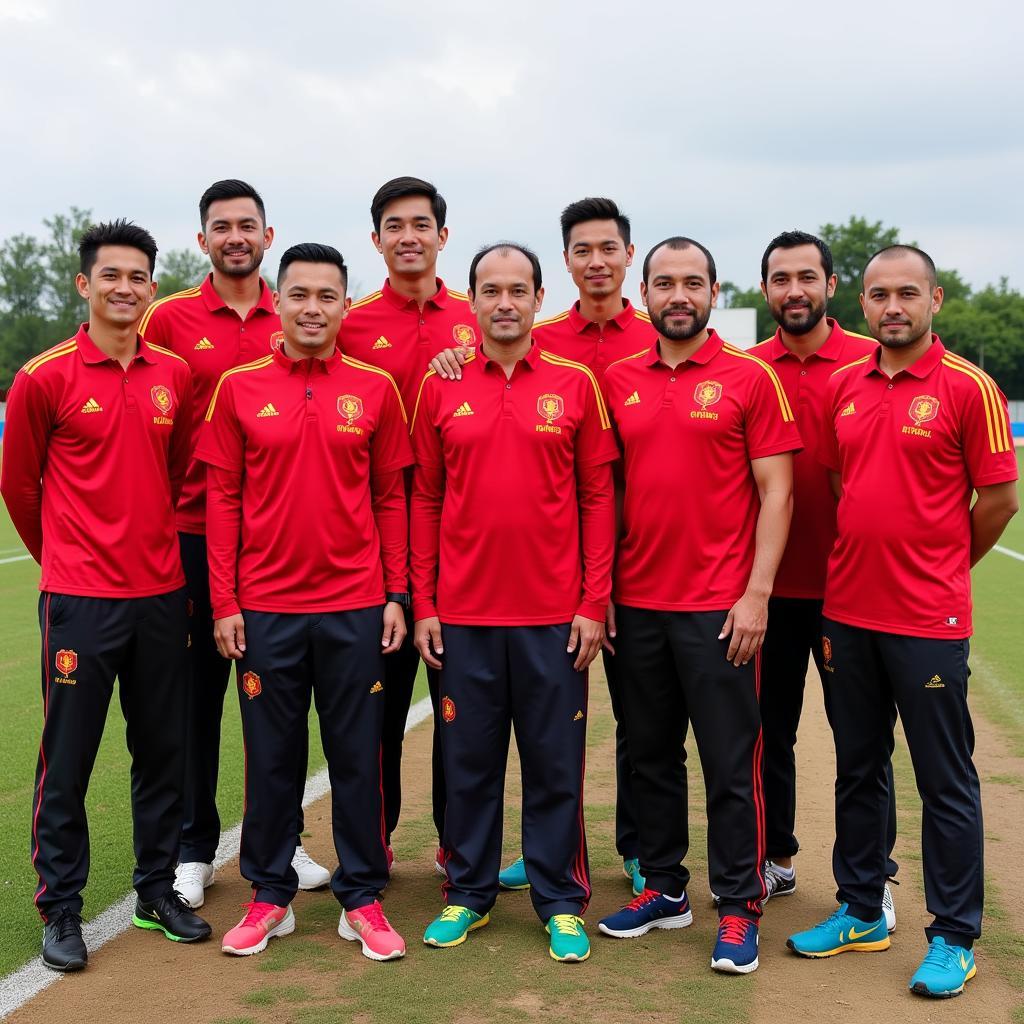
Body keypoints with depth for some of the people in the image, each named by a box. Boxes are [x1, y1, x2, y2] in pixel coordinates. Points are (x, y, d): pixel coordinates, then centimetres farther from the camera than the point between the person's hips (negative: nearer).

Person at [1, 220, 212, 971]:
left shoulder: (175, 376, 5)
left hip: (161, 595, 4)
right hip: (80, 599, -4)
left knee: (163, 752, 12)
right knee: (67, 761, 3)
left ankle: (159, 890, 27)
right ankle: (61, 908, 18)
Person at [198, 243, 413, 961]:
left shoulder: (376, 389, 2)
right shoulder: (239, 388, 2)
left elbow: (392, 498, 5)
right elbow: (222, 499, 3)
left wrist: (397, 594, 1)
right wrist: (224, 602, -2)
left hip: (355, 606, 0)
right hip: (265, 606, 0)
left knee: (358, 755, 7)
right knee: (270, 755, 9)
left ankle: (363, 899, 19)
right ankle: (271, 896, 23)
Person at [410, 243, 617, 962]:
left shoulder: (576, 385, 1)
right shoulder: (440, 389, 4)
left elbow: (599, 499, 1)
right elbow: (426, 500, 6)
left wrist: (594, 603, -4)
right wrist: (423, 606, 2)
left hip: (555, 615, -1)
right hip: (462, 614, 1)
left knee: (556, 762, 6)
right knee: (469, 760, 10)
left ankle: (562, 903, 20)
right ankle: (468, 894, 25)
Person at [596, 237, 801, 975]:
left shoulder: (750, 379, -3)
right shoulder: (618, 381, 7)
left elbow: (776, 492, -5)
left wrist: (757, 594, -12)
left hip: (719, 608, -4)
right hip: (637, 604, 4)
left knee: (731, 765, 2)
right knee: (651, 755, 13)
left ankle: (739, 909, 14)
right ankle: (664, 889, 28)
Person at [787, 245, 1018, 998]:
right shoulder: (843, 386, 7)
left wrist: (943, 566, 5)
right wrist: (861, 562, 10)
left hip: (928, 619, -5)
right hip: (848, 612, 6)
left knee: (945, 780, 4)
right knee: (858, 770, 16)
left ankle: (955, 937, 16)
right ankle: (861, 912, 30)